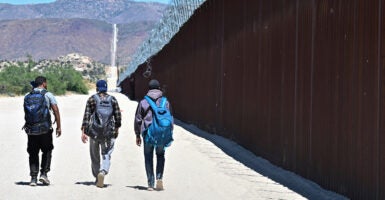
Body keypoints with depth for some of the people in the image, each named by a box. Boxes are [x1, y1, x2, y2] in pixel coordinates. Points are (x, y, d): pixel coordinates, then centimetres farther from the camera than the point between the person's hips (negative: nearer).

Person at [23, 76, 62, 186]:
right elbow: (56, 110, -8)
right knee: (47, 151, 14)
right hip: (45, 128, -3)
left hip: (31, 129, 3)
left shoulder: (27, 97, 9)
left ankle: (33, 178, 4)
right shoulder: (48, 95, -1)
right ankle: (44, 173, 3)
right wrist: (58, 126, -5)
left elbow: (26, 112, 13)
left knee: (33, 153, 10)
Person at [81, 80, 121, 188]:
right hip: (109, 132, 0)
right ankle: (103, 172, -26)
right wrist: (117, 128, 18)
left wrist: (83, 131, -4)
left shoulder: (92, 99, 0)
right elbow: (118, 115, 4)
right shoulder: (112, 99, 4)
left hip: (94, 131, 0)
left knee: (95, 156, 14)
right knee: (107, 155, 1)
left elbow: (86, 116, -5)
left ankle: (97, 178, 20)